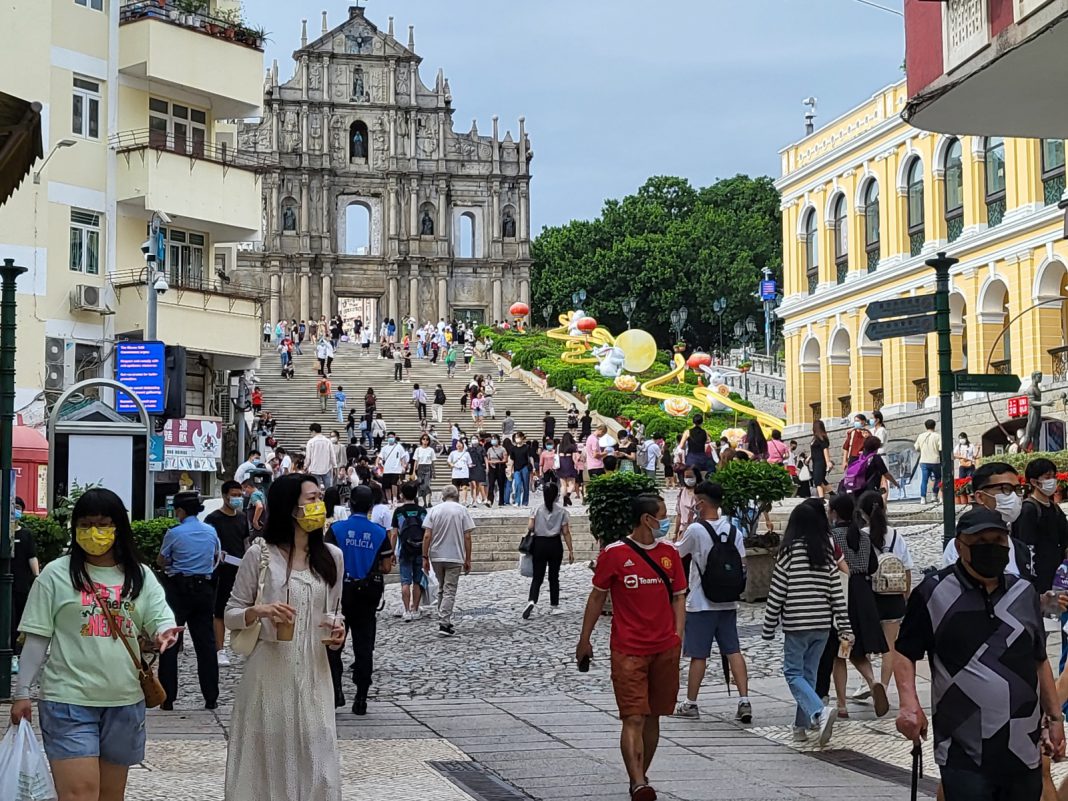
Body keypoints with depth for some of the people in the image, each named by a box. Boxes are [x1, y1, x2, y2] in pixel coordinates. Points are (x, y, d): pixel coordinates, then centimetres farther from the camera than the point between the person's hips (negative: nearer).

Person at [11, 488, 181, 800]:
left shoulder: (141, 576, 10)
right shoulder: (56, 574, 0)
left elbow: (161, 617, 4)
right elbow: (37, 637, 1)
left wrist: (165, 633, -21)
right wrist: (22, 692, -2)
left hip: (125, 701, 4)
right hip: (69, 701, -4)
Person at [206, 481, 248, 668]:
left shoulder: (242, 518, 12)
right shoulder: (214, 518, -6)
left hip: (241, 570, 5)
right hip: (222, 571, -5)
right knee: (220, 611, -1)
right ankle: (219, 651, 2)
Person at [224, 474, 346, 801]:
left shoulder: (332, 556, 7)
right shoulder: (260, 554, -4)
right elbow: (231, 615, 0)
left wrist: (338, 632, -2)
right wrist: (259, 611, -20)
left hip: (313, 673, 3)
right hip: (268, 673, -3)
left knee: (314, 761, 1)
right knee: (267, 760, 3)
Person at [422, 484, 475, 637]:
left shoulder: (434, 510, 3)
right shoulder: (462, 511, -1)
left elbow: (427, 536, -3)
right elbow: (467, 537, -4)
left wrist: (425, 557, 2)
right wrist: (468, 560, 2)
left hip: (436, 557, 3)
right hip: (455, 557, -3)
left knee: (441, 589, 17)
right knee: (450, 591, -2)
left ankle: (443, 621, 21)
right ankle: (444, 624, -11)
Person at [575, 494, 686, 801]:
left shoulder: (669, 552, 7)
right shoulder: (614, 554, -6)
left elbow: (678, 596, 12)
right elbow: (597, 596, 4)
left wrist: (677, 635, 0)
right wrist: (584, 639, 6)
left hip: (665, 649, 5)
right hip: (628, 651, -5)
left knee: (652, 717, 10)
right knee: (634, 719, -11)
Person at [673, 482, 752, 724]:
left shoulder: (696, 530, -13)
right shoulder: (734, 530, 2)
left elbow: (677, 553, 1)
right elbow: (742, 565, 4)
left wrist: (684, 532, 17)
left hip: (701, 604, -5)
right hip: (728, 603, 5)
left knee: (698, 655, 4)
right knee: (733, 651, 6)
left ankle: (690, 704, 14)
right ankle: (744, 701, -3)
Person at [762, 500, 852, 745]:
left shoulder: (790, 550, -8)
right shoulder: (827, 552, 4)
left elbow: (777, 592, -6)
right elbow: (836, 591, 4)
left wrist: (769, 628, 2)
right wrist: (845, 627, 7)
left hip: (797, 625, -5)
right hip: (822, 624, 5)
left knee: (793, 673, 2)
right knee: (809, 673, 16)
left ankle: (820, 712, -20)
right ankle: (801, 725, 20)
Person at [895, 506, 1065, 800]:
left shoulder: (1025, 594, 12)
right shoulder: (934, 593, -2)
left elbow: (1039, 662, 20)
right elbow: (906, 653, 3)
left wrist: (1055, 718, 15)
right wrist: (910, 704, -13)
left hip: (1024, 754, 5)